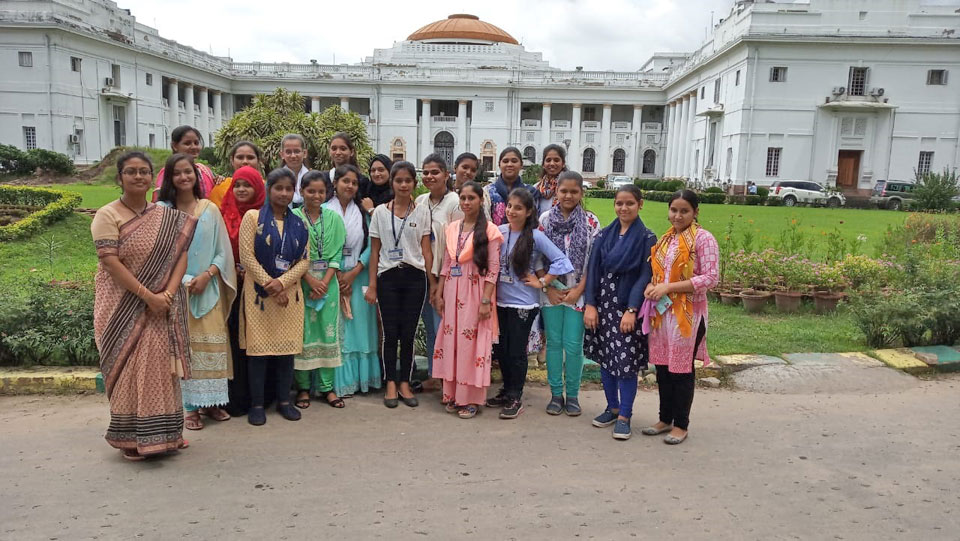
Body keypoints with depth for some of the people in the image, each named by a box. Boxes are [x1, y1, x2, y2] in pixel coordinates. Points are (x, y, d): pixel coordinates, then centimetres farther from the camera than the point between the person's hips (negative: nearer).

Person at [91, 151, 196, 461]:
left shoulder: (167, 218, 7)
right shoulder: (107, 215, -6)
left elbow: (180, 256, 0)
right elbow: (111, 263, -14)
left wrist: (168, 294, -15)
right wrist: (148, 296, -19)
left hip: (162, 307, 4)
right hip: (123, 307, -3)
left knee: (160, 366, 9)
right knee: (129, 368, 1)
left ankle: (162, 433, 21)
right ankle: (130, 437, 13)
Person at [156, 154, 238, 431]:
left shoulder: (210, 209, 6)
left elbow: (223, 251, 5)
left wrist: (206, 275, -9)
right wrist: (182, 281, -12)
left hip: (208, 288, 2)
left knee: (212, 343, 4)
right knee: (183, 344, 1)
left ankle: (210, 401, 16)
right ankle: (190, 406, 8)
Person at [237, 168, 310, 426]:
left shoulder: (298, 224, 10)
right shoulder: (253, 217, 0)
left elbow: (305, 260, 3)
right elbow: (246, 256, -7)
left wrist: (281, 282, -12)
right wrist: (269, 286, -12)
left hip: (290, 293, 3)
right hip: (259, 292, -3)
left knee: (287, 346, 6)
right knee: (258, 347, 0)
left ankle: (284, 400, 18)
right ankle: (257, 404, 10)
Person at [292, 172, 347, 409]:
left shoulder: (334, 218, 7)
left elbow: (337, 253, 3)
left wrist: (325, 282, -8)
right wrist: (310, 279, -14)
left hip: (328, 282, 3)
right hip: (301, 281, -2)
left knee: (328, 331, 5)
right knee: (303, 331, 1)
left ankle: (326, 386, 14)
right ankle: (303, 386, 13)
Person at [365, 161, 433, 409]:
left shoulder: (422, 213, 5)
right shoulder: (380, 212, 4)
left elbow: (426, 250, 5)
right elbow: (375, 251, 5)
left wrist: (432, 281, -1)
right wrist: (372, 285, 0)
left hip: (414, 277, 0)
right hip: (388, 277, 0)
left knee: (408, 333, 4)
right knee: (391, 333, 3)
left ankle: (404, 383, 17)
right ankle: (391, 384, 15)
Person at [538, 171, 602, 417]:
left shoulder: (591, 221, -2)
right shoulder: (545, 219, 1)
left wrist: (579, 289, -9)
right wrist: (549, 287, -5)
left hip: (578, 292, -1)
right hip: (551, 291, 1)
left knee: (574, 345, 0)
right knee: (554, 343, 7)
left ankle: (572, 395, 16)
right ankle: (556, 394, 19)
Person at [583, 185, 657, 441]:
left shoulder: (647, 238, -4)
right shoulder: (605, 235, 7)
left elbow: (645, 276, -9)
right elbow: (593, 270, 5)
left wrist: (632, 311, -17)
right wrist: (590, 304, -4)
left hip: (629, 306, -4)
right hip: (603, 304, 4)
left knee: (627, 361, -3)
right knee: (605, 357, 11)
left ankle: (624, 416, 9)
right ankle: (612, 408, 26)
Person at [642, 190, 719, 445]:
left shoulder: (703, 238, -9)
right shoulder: (667, 238, 11)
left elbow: (711, 278, -15)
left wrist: (669, 287, -18)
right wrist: (652, 285, -3)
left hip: (688, 312, -6)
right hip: (662, 311, 6)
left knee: (682, 369, 4)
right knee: (662, 366, 12)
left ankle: (681, 425, 19)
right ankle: (665, 419, 27)